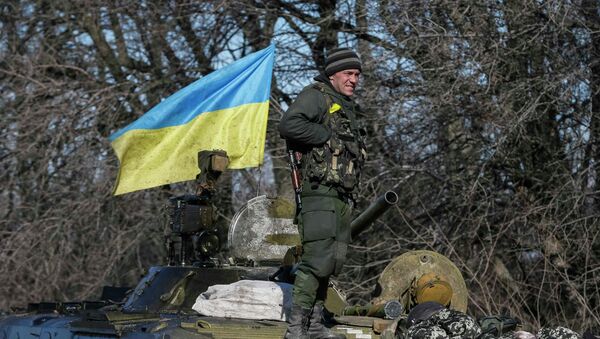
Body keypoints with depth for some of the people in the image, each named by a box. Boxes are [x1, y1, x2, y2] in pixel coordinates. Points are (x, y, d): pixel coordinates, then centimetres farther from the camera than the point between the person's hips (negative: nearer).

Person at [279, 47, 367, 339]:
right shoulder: (316, 96, -5)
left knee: (332, 262, 10)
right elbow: (289, 125, -22)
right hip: (320, 191, -10)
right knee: (317, 259, -16)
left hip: (343, 197, 10)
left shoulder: (347, 107, 23)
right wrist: (328, 136, -16)